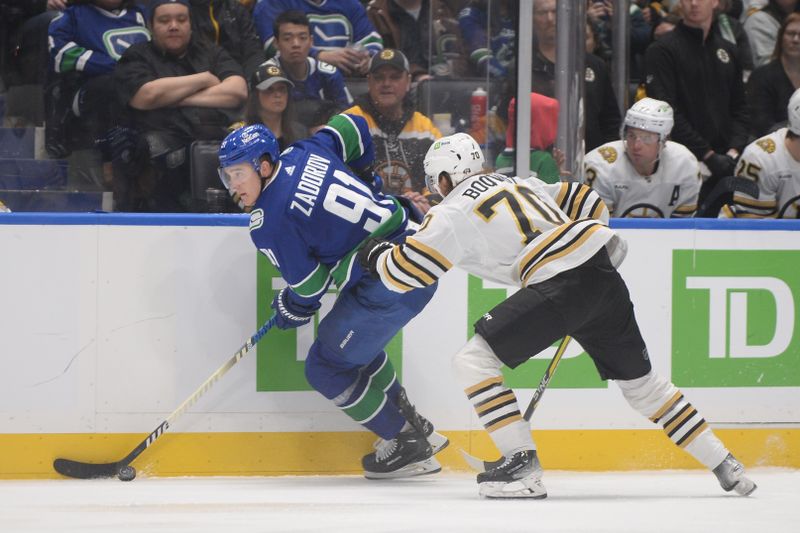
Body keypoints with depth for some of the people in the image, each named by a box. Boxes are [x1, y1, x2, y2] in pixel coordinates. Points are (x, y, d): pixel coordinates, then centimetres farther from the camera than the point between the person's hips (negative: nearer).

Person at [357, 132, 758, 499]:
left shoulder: (453, 212, 5)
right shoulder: (518, 183, 26)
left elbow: (404, 273, 3)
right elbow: (585, 201, 30)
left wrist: (376, 255, 24)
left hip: (563, 283, -8)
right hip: (604, 273, 8)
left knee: (474, 360, -3)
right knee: (641, 382, 21)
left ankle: (522, 464, -11)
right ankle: (724, 466, 22)